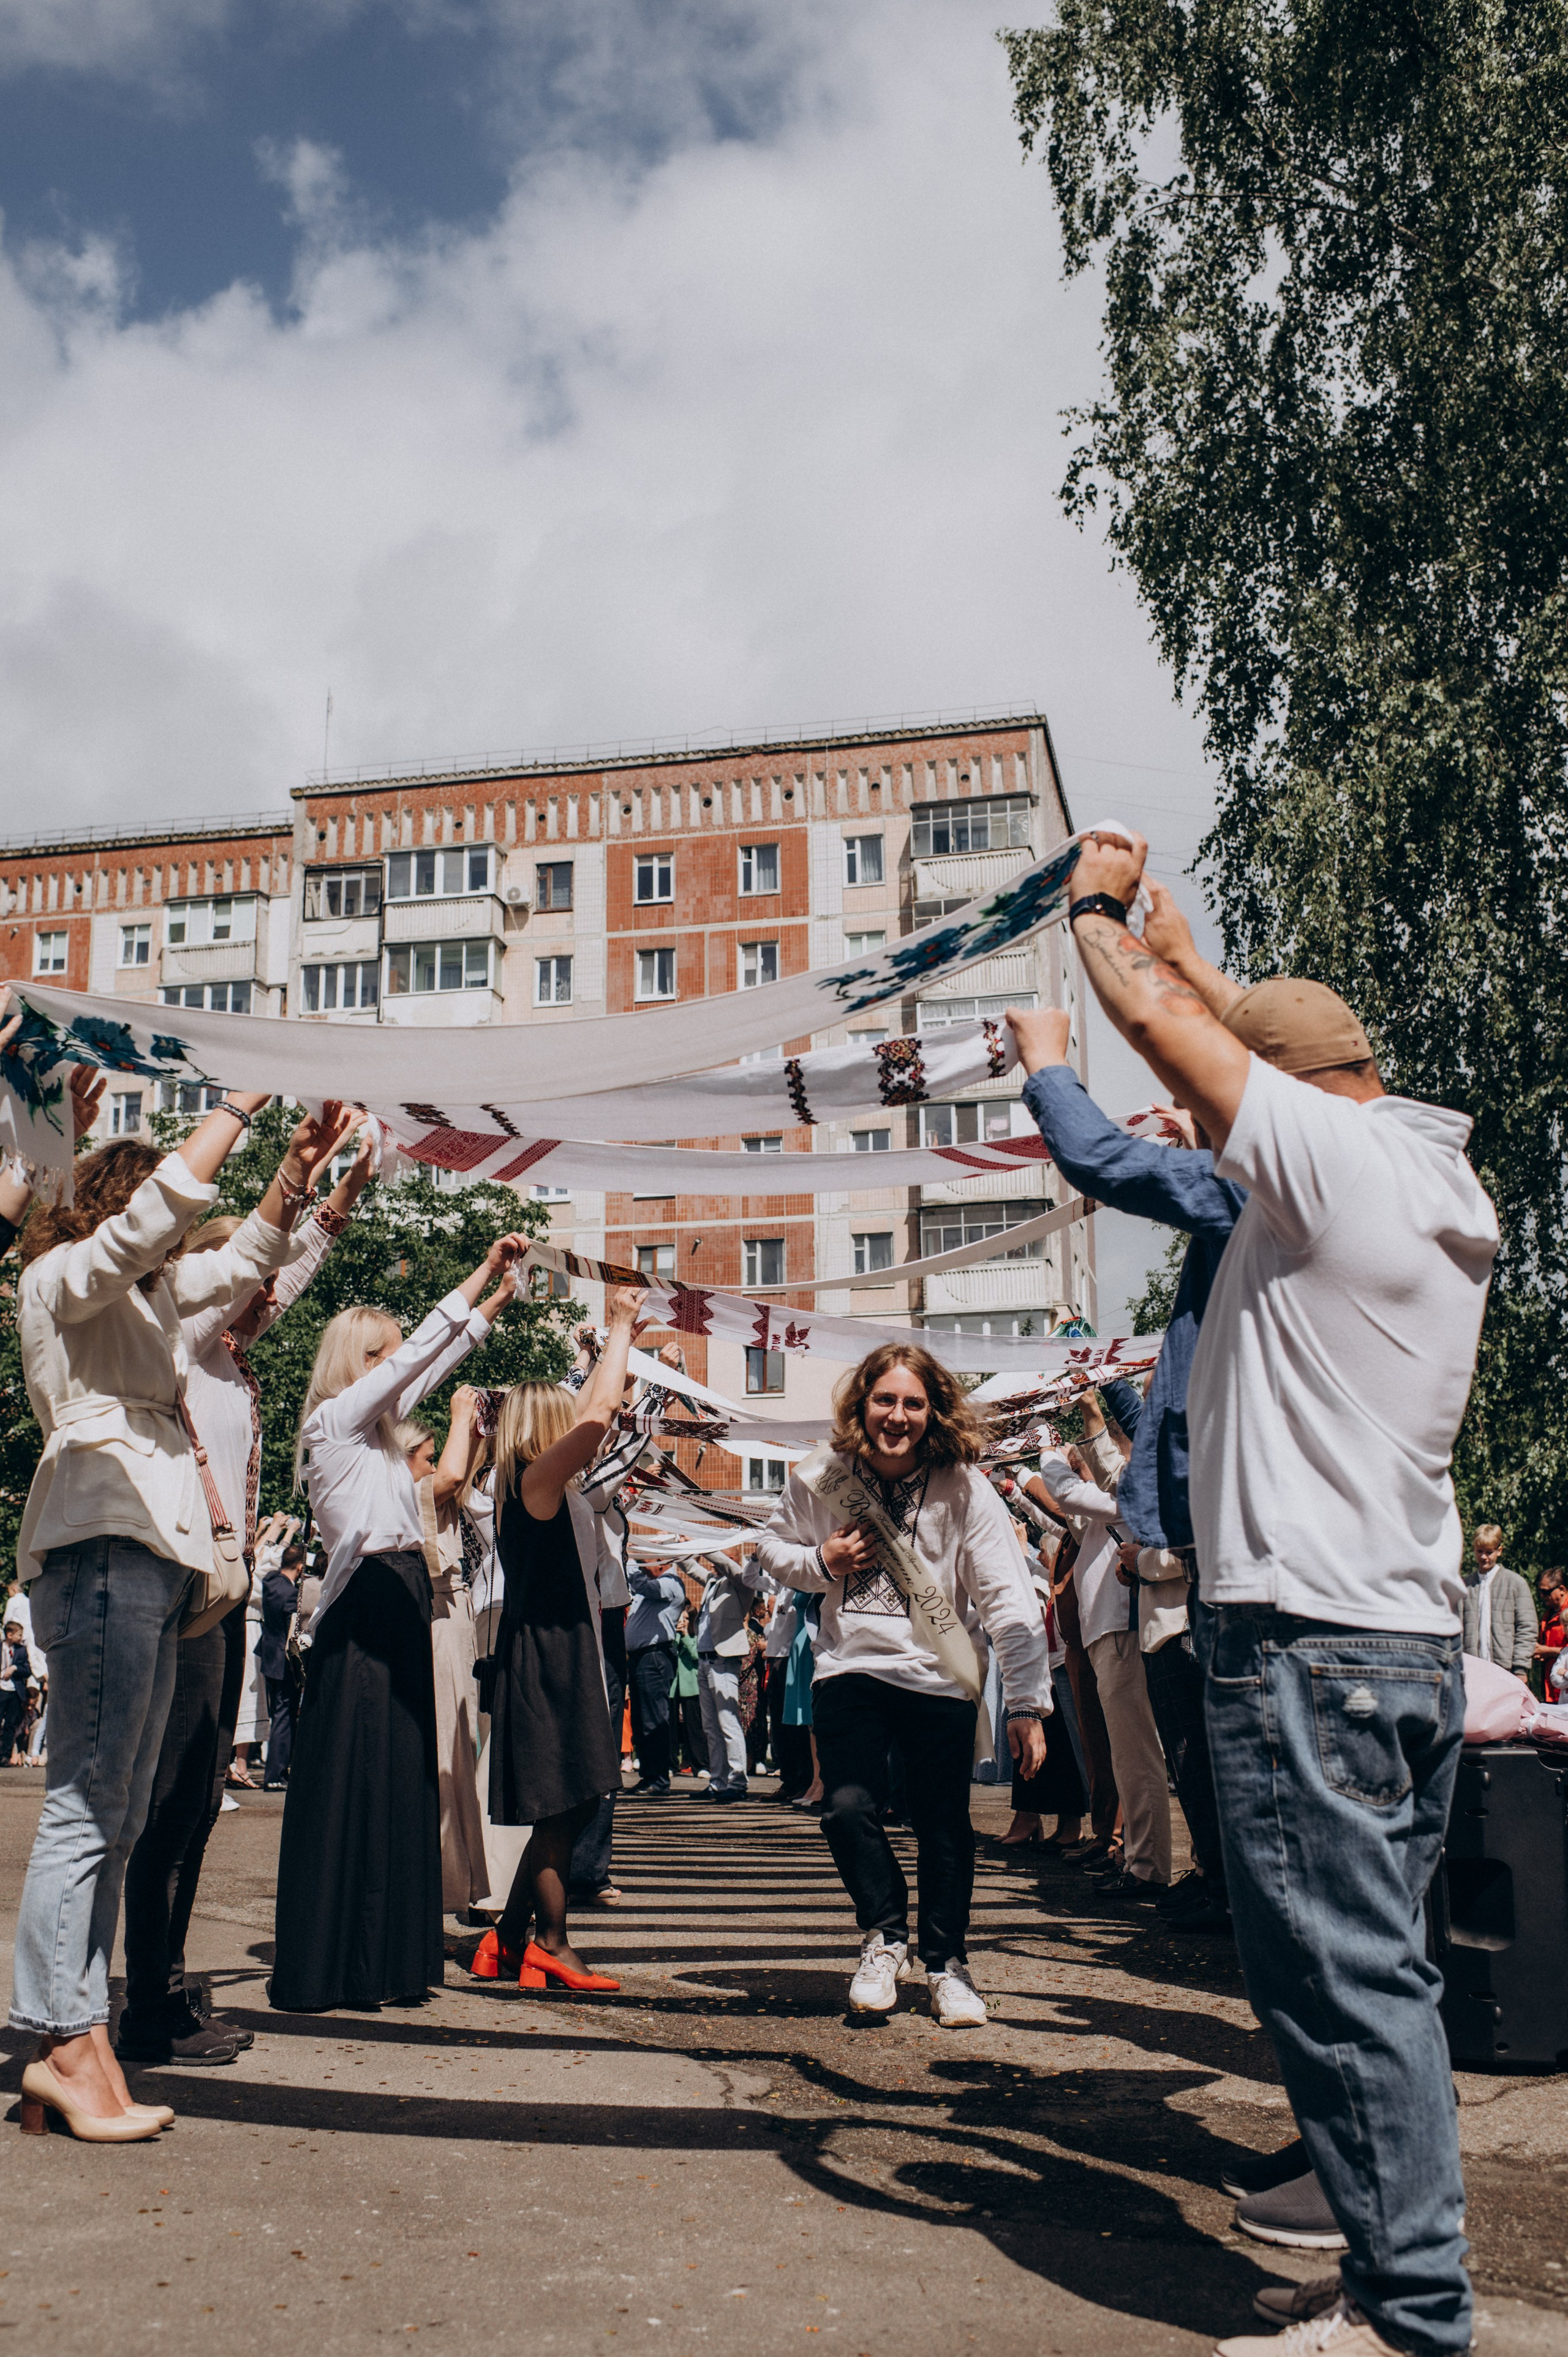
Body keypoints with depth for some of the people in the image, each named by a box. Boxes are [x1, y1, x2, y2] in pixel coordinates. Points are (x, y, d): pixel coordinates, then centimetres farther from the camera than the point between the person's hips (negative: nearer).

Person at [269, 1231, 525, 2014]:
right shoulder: (336, 1418, -7)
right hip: (363, 1614, -9)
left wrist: (498, 1297, 22)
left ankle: (385, 1958, 15)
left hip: (399, 1610, 9)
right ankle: (322, 1969, 1)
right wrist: (486, 1269, -10)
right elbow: (423, 1348, -13)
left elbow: (440, 1360, 25)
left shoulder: (374, 1423, 17)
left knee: (400, 1780, 9)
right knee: (347, 1783, -5)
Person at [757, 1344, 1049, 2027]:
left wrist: (1028, 1704, -17)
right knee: (848, 1808, -10)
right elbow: (774, 1547, 13)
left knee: (944, 1827, 5)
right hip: (850, 1669, 1)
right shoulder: (822, 1477, -5)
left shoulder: (964, 1488, -13)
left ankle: (946, 1964, 29)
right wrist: (822, 1562, -9)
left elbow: (1010, 1603, -13)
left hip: (939, 1680, -1)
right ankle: (883, 1937, 18)